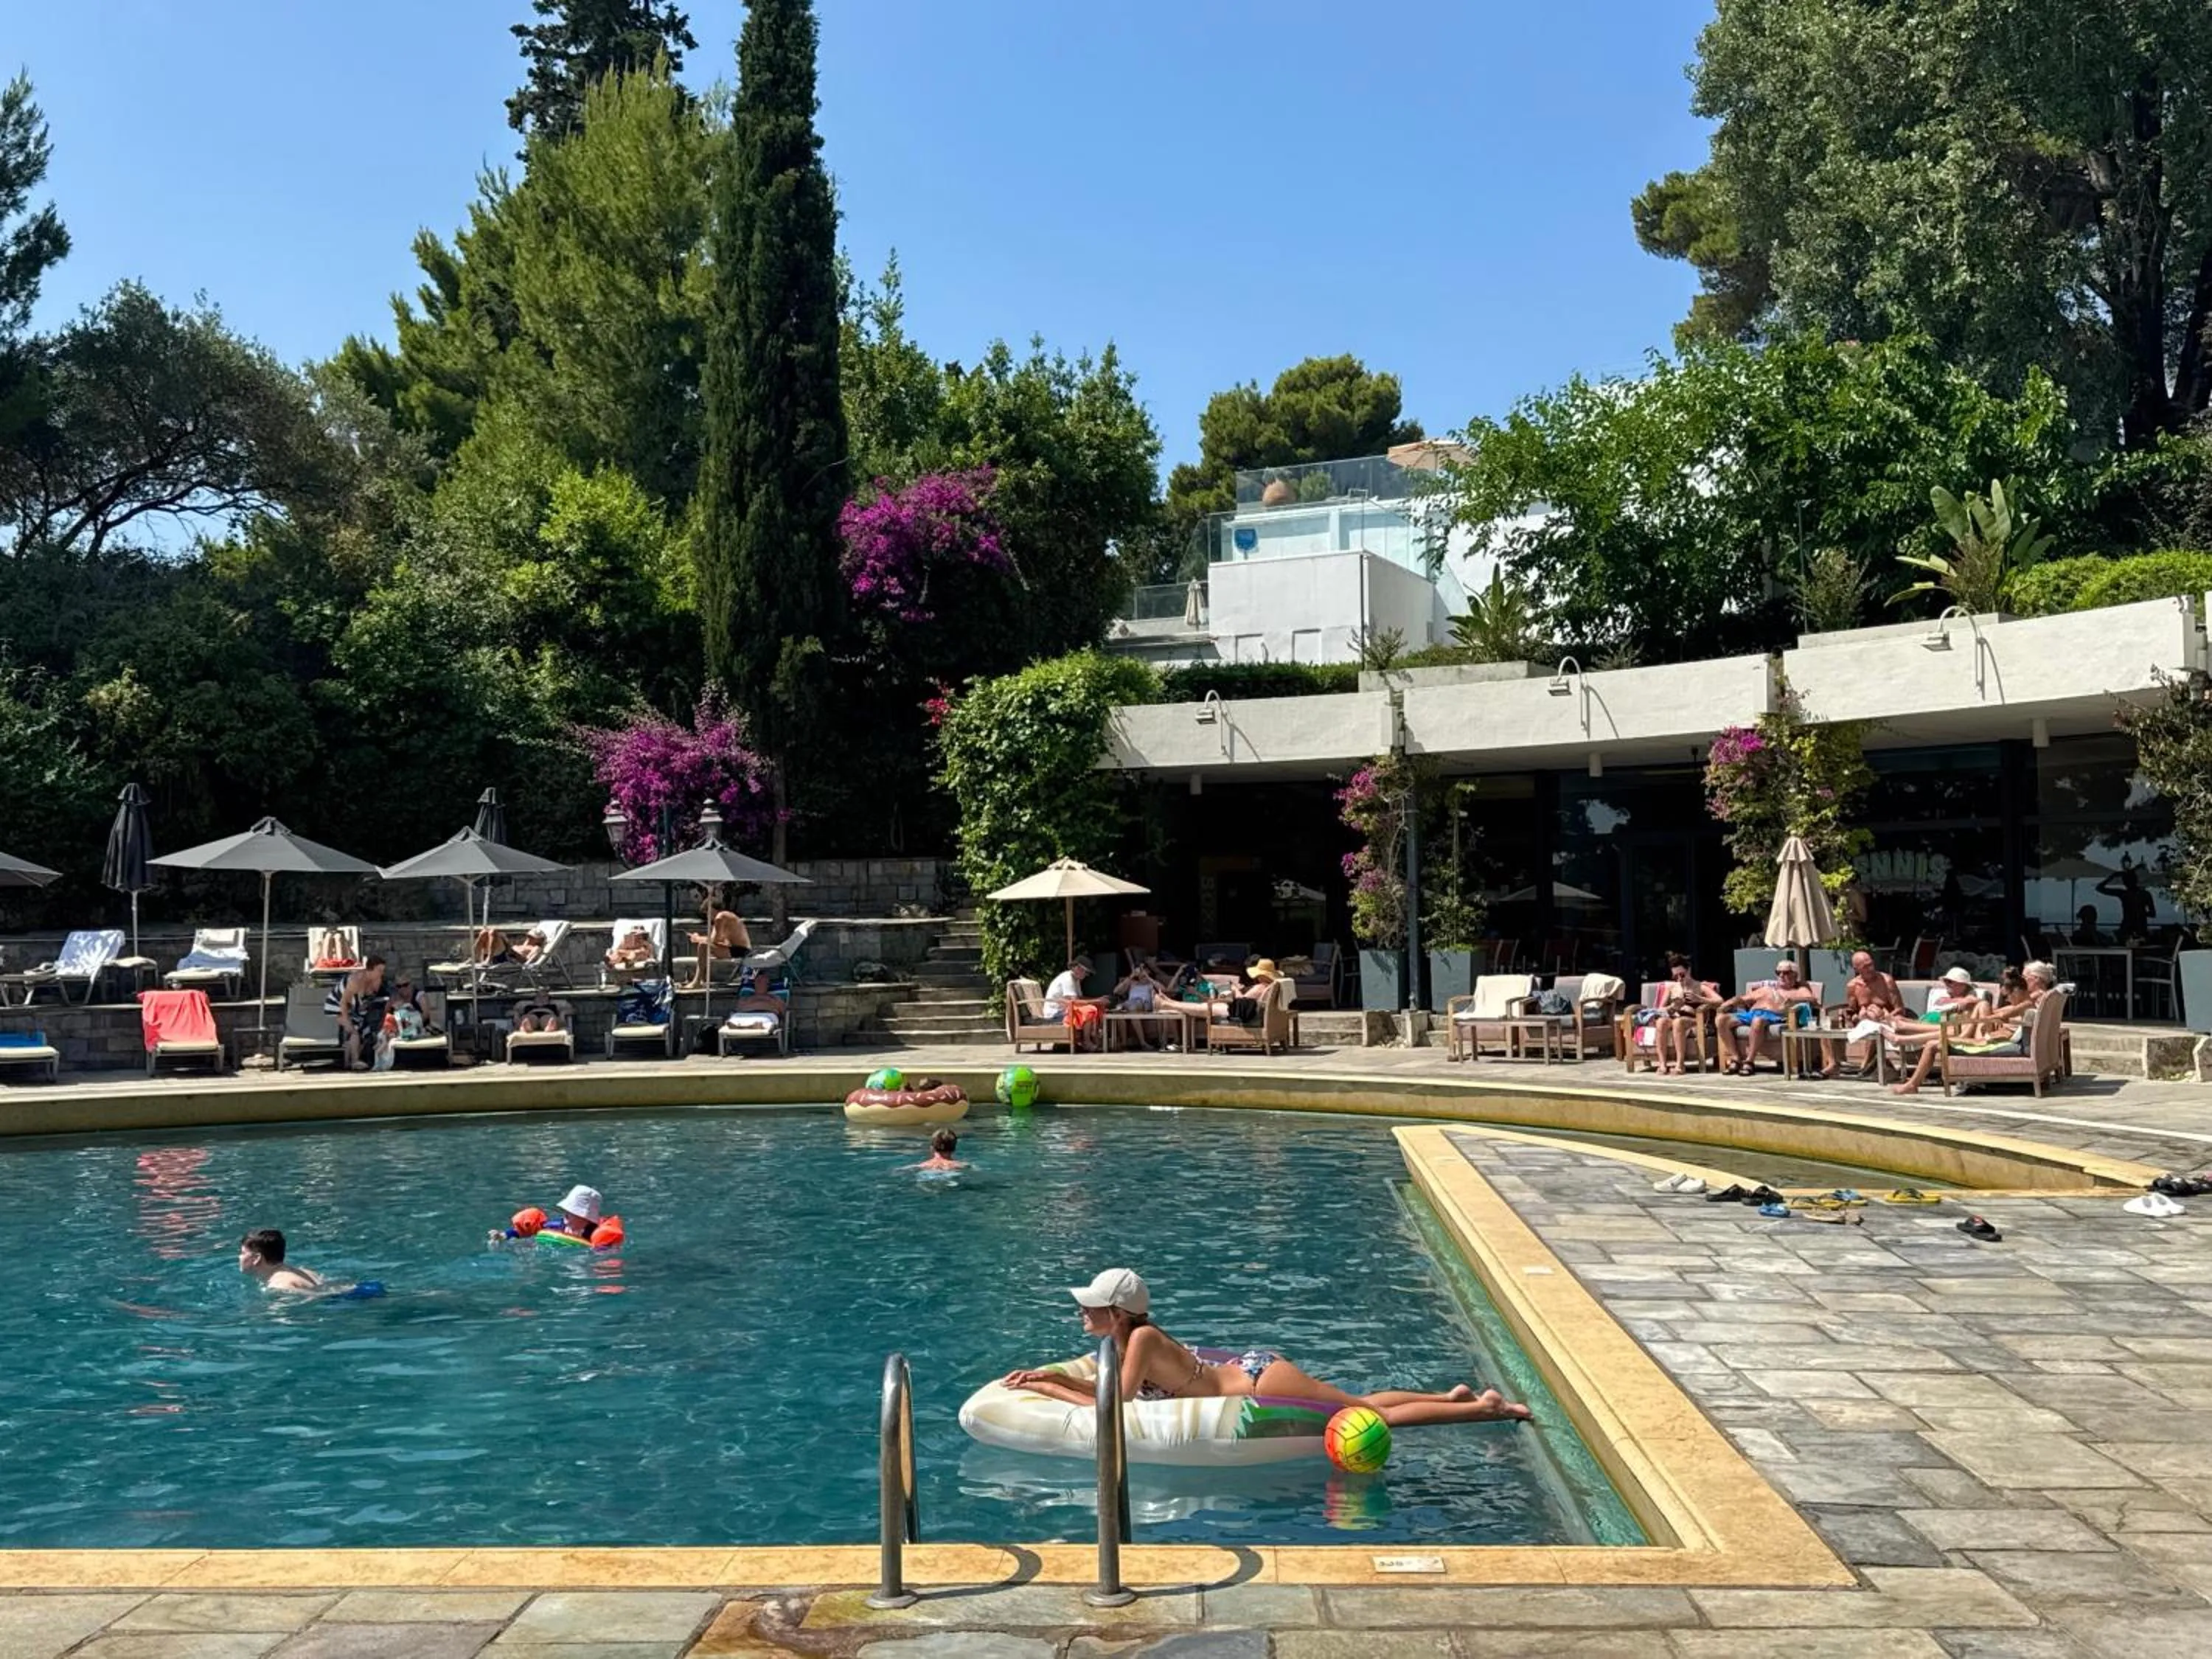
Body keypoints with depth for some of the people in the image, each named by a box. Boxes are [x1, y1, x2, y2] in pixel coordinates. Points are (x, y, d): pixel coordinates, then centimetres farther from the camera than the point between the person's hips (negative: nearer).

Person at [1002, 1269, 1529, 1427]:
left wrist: (1044, 1389, -16)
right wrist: (1054, 1378, 5)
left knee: (1375, 1416, -1)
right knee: (1365, 1406, 19)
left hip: (1260, 1382, -7)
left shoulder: (1142, 1339, -21)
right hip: (1248, 1372, 7)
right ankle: (1455, 1396, 27)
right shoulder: (1130, 1338, 3)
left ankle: (1484, 1408, 5)